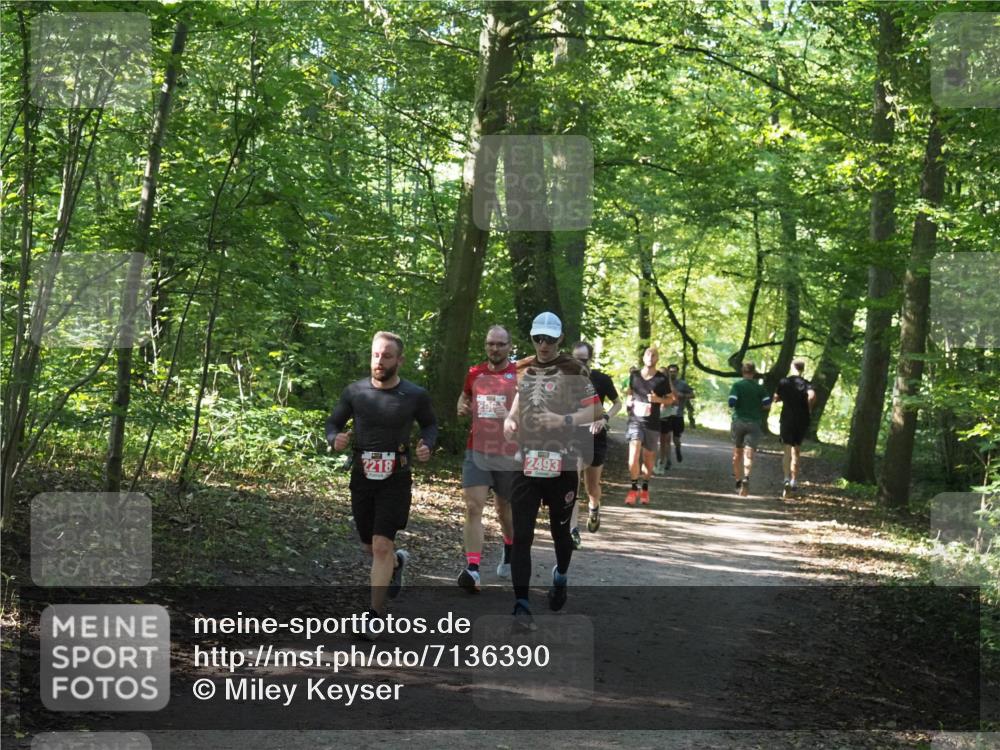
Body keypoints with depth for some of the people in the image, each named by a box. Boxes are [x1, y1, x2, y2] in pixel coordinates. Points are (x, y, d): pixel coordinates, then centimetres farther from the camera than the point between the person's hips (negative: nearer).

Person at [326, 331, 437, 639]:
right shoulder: (355, 392, -5)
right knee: (370, 546, 16)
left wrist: (427, 444, -10)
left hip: (395, 479, -3)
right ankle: (397, 561, 51)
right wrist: (335, 439, -16)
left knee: (381, 547, -12)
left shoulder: (415, 396, -7)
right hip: (362, 476, 3)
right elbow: (333, 423, 7)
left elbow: (430, 424, 11)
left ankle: (377, 614, -3)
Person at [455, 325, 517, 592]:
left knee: (505, 509, 15)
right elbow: (464, 398, 25)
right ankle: (472, 569, -19)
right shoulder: (475, 374, 6)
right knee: (473, 507, -13)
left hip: (509, 456, -2)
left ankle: (509, 551, 45)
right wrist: (462, 408, 2)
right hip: (476, 452, 2)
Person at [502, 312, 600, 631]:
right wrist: (509, 421, 5)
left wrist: (564, 420, -18)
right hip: (526, 461, 3)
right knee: (521, 535, -6)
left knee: (560, 529, 12)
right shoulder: (521, 369, 10)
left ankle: (561, 576, 44)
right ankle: (521, 606, -6)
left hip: (562, 463, -3)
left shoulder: (573, 370, -4)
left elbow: (595, 411, -5)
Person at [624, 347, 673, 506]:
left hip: (652, 423, 0)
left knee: (648, 457, 9)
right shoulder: (634, 375, 5)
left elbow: (670, 399, 7)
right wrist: (628, 400, 4)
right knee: (634, 454, -16)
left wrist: (658, 399, -12)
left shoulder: (661, 379, 0)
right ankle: (633, 488, -5)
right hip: (635, 420, 0)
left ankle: (645, 488, 27)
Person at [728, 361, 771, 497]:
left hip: (738, 421, 0)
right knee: (749, 454, -8)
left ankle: (738, 481, 20)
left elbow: (731, 403, -12)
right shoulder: (760, 387, 3)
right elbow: (767, 405, -3)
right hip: (754, 422, 0)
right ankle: (746, 478, -32)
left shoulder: (737, 385, -2)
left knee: (737, 454, 14)